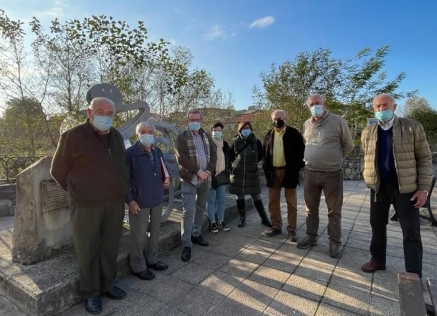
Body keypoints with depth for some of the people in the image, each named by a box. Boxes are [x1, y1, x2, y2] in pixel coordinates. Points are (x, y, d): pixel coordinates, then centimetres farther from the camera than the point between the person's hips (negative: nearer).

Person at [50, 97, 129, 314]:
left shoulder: (116, 136, 6)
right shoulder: (73, 136, -10)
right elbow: (58, 171, -1)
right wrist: (79, 193, 7)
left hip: (115, 203, 5)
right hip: (87, 205, -5)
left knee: (110, 246, 15)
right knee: (88, 249, 9)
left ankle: (107, 284, 34)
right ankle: (90, 293, 28)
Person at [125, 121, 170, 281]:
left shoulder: (158, 152, 5)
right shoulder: (130, 153, -13)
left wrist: (167, 179, -3)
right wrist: (130, 200, -15)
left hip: (157, 199, 6)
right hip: (139, 202, -6)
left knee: (155, 232, 19)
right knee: (139, 236, 8)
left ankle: (152, 259, 38)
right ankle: (138, 267, 26)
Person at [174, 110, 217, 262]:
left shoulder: (206, 136, 12)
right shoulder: (182, 137, -4)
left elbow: (213, 155, 7)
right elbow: (181, 158, -15)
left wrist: (208, 171, -9)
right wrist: (198, 171, -18)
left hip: (205, 179, 6)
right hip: (189, 179, -5)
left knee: (201, 208, 15)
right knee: (188, 211, -6)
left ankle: (196, 234, 32)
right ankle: (186, 244, 3)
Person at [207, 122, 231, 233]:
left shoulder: (225, 144, 11)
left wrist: (227, 172, 10)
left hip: (222, 175, 6)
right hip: (211, 175, -6)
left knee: (222, 200, 12)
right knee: (211, 200, 5)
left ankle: (221, 221, 24)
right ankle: (212, 222, 15)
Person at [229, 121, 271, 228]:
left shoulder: (256, 141, -3)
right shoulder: (235, 141, -2)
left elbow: (260, 156, 11)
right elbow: (231, 156, 11)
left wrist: (252, 162, 11)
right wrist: (236, 164, 8)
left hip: (252, 174, -1)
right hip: (238, 174, 1)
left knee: (256, 197, 5)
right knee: (239, 197, 9)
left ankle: (264, 218, 20)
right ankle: (242, 218, 25)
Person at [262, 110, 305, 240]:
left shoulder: (294, 133, -3)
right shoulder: (268, 135, 9)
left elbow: (301, 152, -4)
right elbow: (264, 153, 11)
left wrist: (297, 169, -11)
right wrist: (266, 168, 2)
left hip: (289, 171, -4)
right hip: (273, 172, 4)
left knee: (291, 203, 6)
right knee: (273, 202, 10)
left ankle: (292, 229, 17)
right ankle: (276, 226, 24)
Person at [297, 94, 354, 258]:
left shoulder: (337, 121, -7)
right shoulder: (307, 124, 6)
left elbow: (348, 145, 2)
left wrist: (335, 159, 7)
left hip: (332, 174, -4)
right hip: (310, 173, 4)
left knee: (334, 211, 7)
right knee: (311, 208, 14)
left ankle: (334, 243, 21)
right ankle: (311, 236, 30)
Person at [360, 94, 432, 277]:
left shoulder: (412, 127, -5)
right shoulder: (367, 133, 3)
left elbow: (424, 158, -4)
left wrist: (423, 188, -9)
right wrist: (369, 178, 8)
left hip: (406, 187, -3)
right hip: (379, 187, 3)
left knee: (411, 232, 2)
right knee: (377, 225, 13)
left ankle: (414, 274, 14)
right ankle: (377, 260, 30)